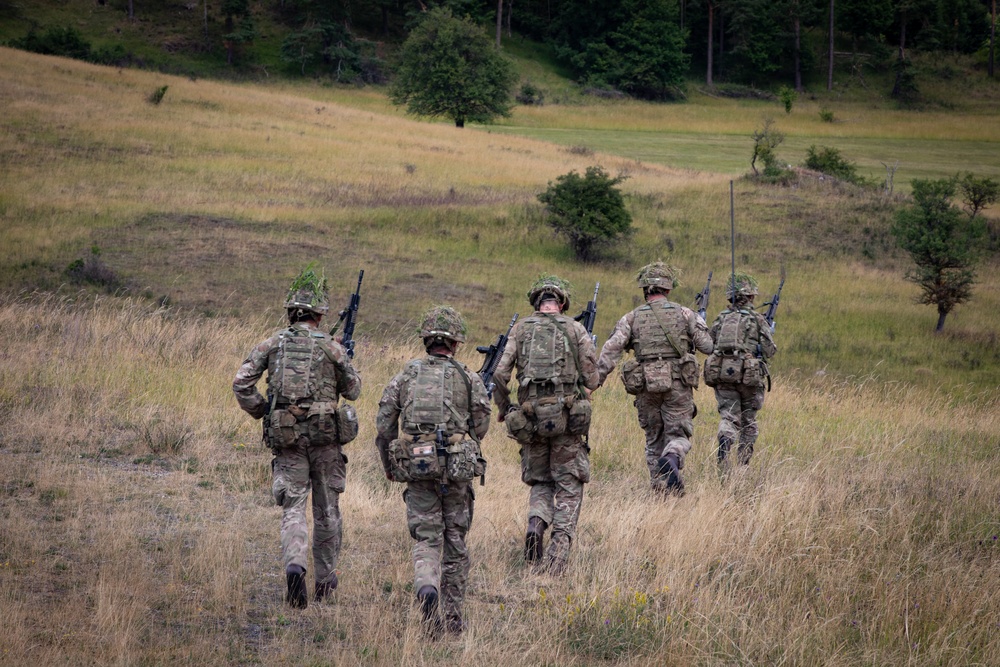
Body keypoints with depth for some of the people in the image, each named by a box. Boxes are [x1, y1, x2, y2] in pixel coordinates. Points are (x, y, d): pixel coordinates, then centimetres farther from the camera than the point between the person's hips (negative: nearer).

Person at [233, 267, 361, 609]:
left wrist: (261, 413, 11)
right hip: (325, 436, -1)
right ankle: (325, 578, 23)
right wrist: (343, 359, 25)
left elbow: (241, 383, -3)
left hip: (286, 437, 1)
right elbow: (353, 389, 7)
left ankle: (294, 565, -26)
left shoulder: (272, 344, 3)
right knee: (327, 509, 14)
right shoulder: (330, 347, -3)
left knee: (293, 507, 0)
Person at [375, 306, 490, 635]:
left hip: (416, 467, 0)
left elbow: (385, 425, 5)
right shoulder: (469, 379, 2)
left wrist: (388, 464, 18)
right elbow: (480, 426, 0)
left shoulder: (406, 376, 6)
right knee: (455, 541, 12)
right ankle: (454, 617, 16)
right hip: (458, 469, 0)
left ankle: (426, 586, -27)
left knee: (427, 538, 4)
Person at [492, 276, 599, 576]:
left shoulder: (521, 329, 7)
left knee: (540, 483, 18)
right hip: (568, 416, -1)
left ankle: (536, 526, -10)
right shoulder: (576, 330, 3)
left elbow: (500, 374, 0)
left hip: (530, 418, 2)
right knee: (569, 489, 6)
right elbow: (591, 379, 1)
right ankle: (559, 548, -9)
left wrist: (503, 408, 16)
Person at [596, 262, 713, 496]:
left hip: (646, 388, 2)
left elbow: (611, 350, -5)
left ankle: (661, 488, 13)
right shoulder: (684, 314, 3)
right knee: (679, 436, 3)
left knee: (654, 440, 15)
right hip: (677, 386, -2)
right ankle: (671, 459, -30)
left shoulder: (632, 318, 5)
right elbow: (707, 346, 1)